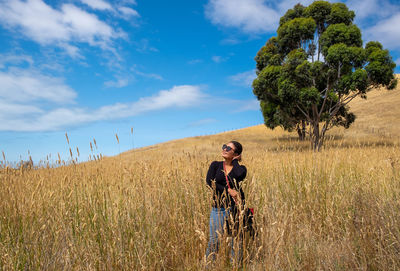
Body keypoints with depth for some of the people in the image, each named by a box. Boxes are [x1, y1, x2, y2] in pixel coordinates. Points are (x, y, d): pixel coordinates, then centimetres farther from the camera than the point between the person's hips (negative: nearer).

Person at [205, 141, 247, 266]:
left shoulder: (240, 168, 4)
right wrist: (228, 190, -15)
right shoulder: (216, 165, 7)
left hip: (235, 207, 0)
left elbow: (240, 175, -22)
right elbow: (209, 181, -9)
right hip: (218, 208, 1)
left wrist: (235, 161, -5)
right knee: (214, 240, -3)